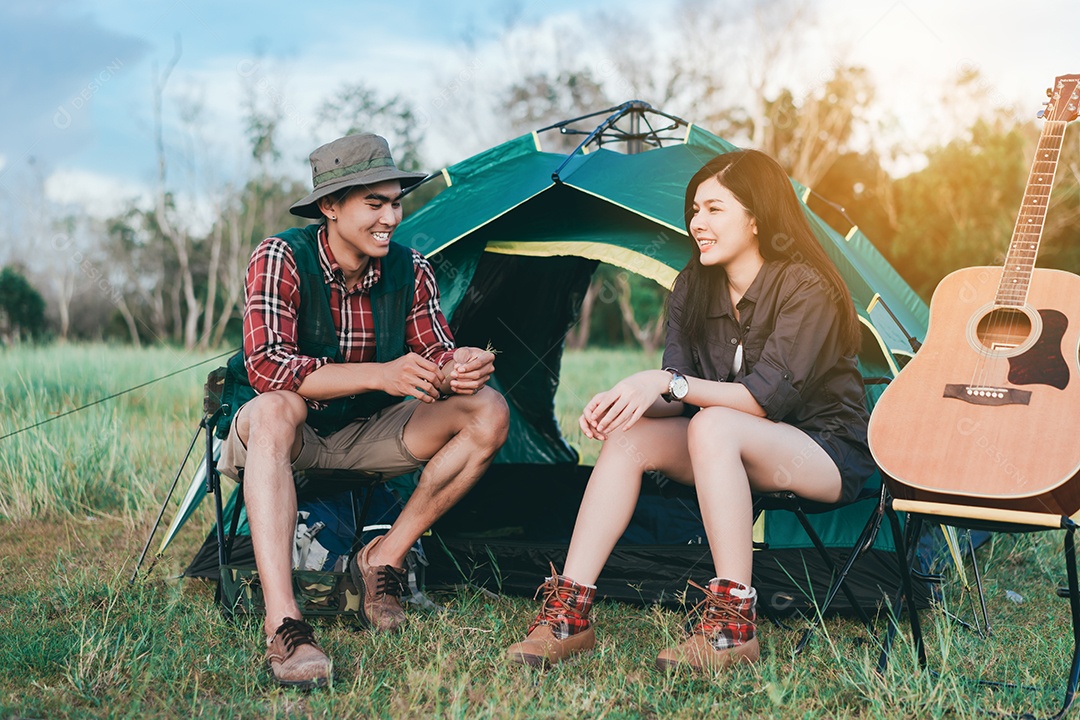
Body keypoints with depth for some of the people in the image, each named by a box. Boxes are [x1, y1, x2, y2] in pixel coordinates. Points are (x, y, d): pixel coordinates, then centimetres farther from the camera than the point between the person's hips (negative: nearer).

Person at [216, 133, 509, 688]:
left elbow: (436, 356, -2)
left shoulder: (411, 271, -8)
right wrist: (381, 375, -41)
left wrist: (458, 369, -29)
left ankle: (381, 560, -6)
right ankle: (282, 627, -47)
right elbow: (265, 366, -31)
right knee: (276, 408, -41)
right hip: (277, 432, -4)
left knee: (488, 413, -14)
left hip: (365, 434, 5)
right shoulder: (280, 259, -21)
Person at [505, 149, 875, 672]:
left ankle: (733, 626, -32)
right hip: (736, 449, 7)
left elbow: (769, 398, -26)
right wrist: (627, 400, -24)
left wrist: (668, 382, -34)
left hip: (829, 452, -6)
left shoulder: (805, 288, -18)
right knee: (629, 435, -18)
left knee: (713, 426, -36)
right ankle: (569, 612, -22)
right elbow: (676, 396, -2)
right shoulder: (693, 288, 3)